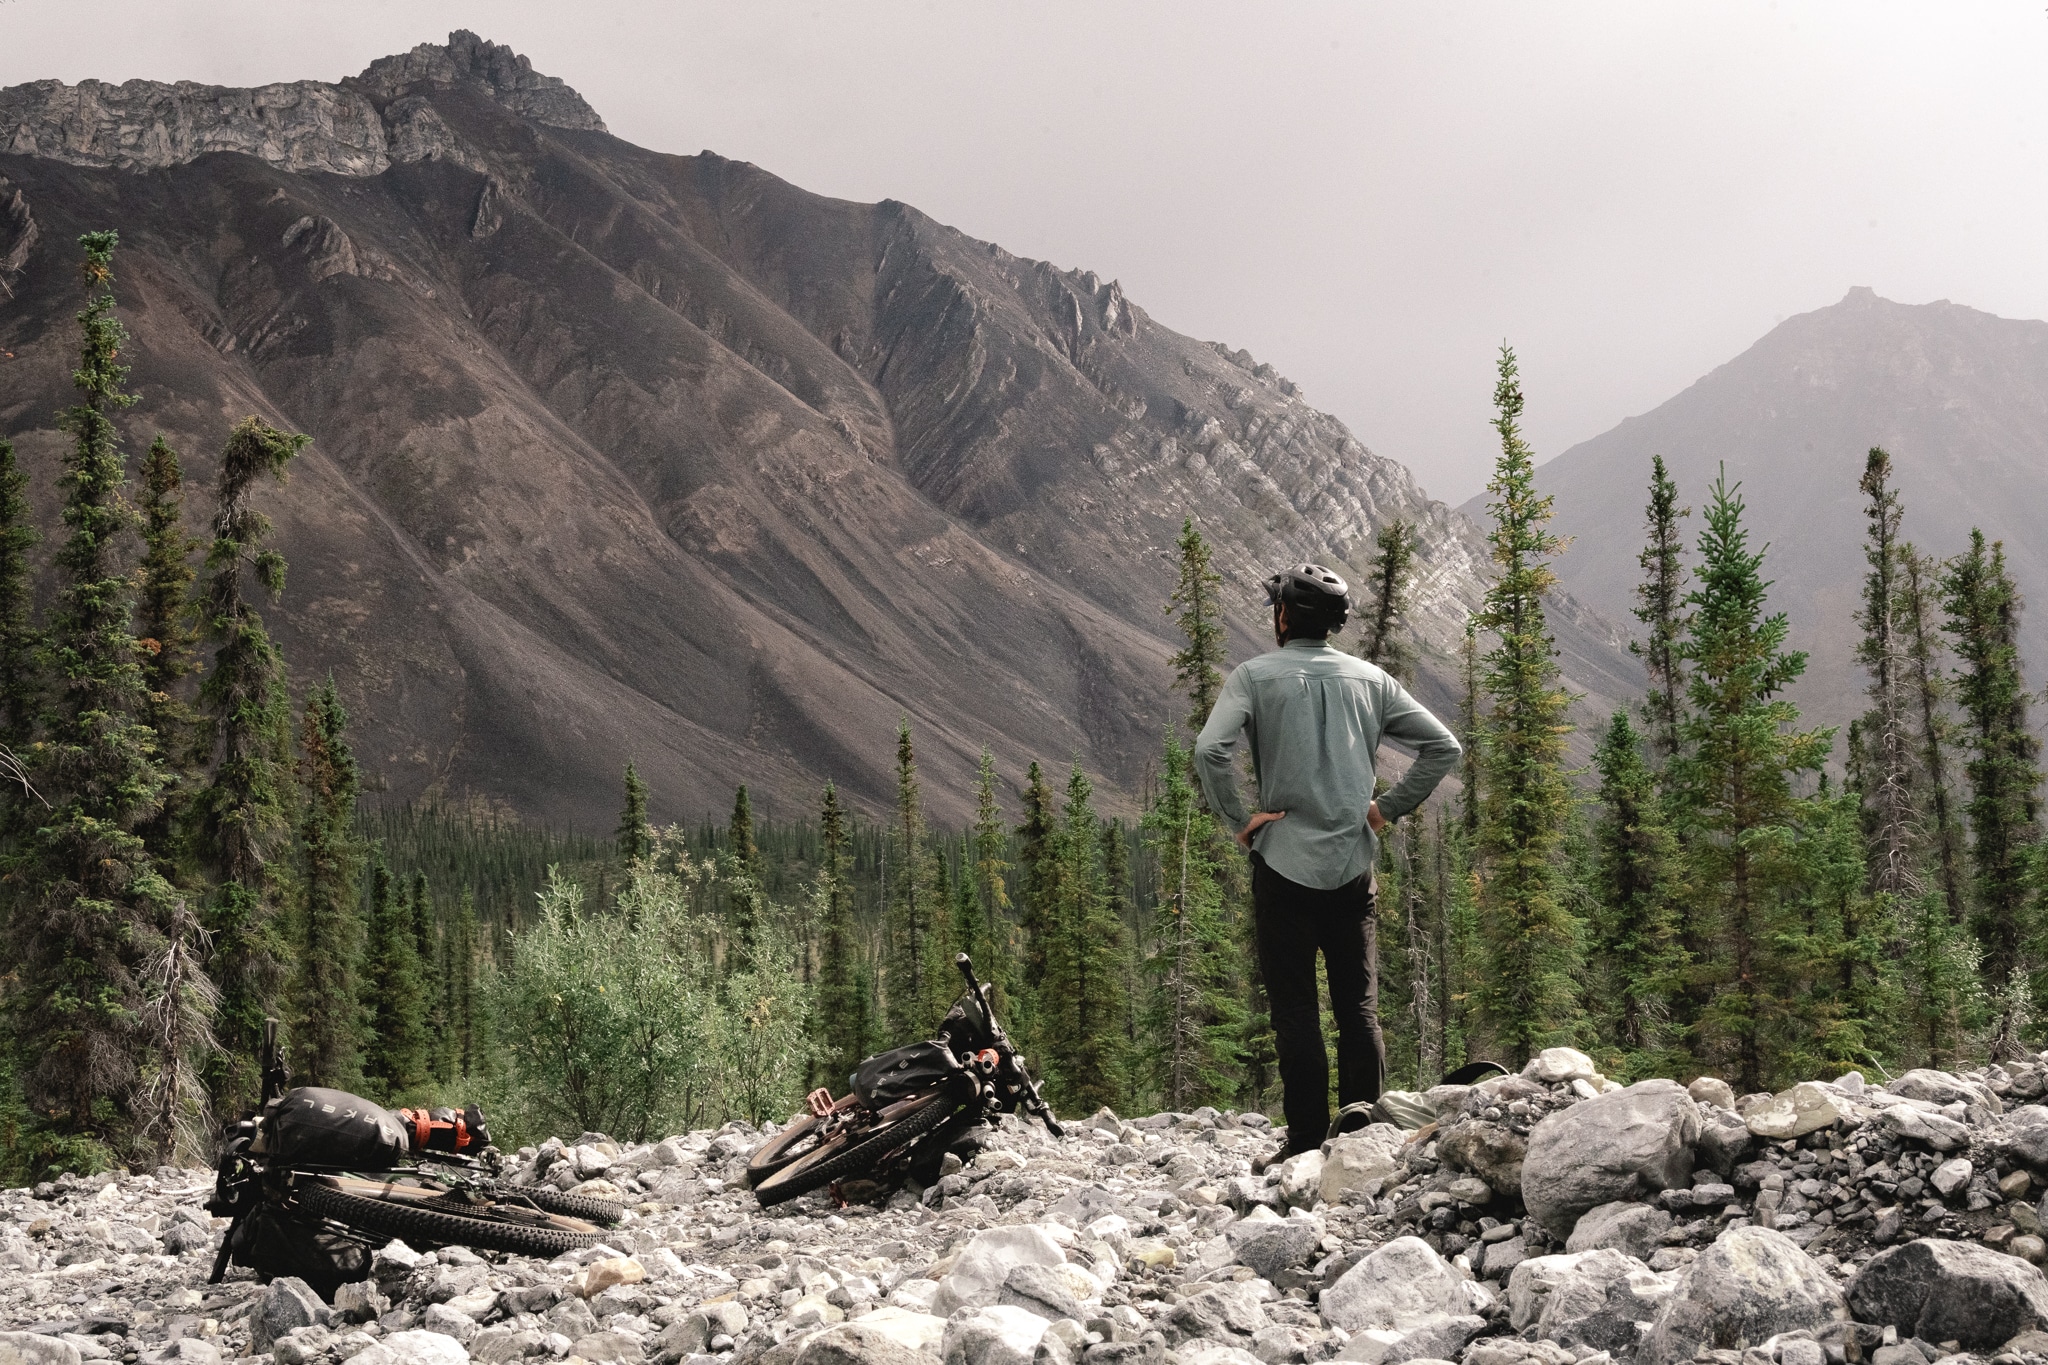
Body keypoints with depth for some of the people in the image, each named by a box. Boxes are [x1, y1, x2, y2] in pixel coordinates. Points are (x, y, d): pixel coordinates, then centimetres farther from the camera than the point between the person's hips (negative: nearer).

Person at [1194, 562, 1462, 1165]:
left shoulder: (1256, 676, -5)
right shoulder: (1370, 679, 6)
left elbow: (1209, 749, -19)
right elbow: (1443, 746, 5)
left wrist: (1240, 819, -8)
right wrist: (1388, 809, 8)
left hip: (1285, 862, -3)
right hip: (1355, 864, 3)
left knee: (1295, 1009, 1)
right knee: (1360, 1007, 9)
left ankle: (1306, 1142, 1)